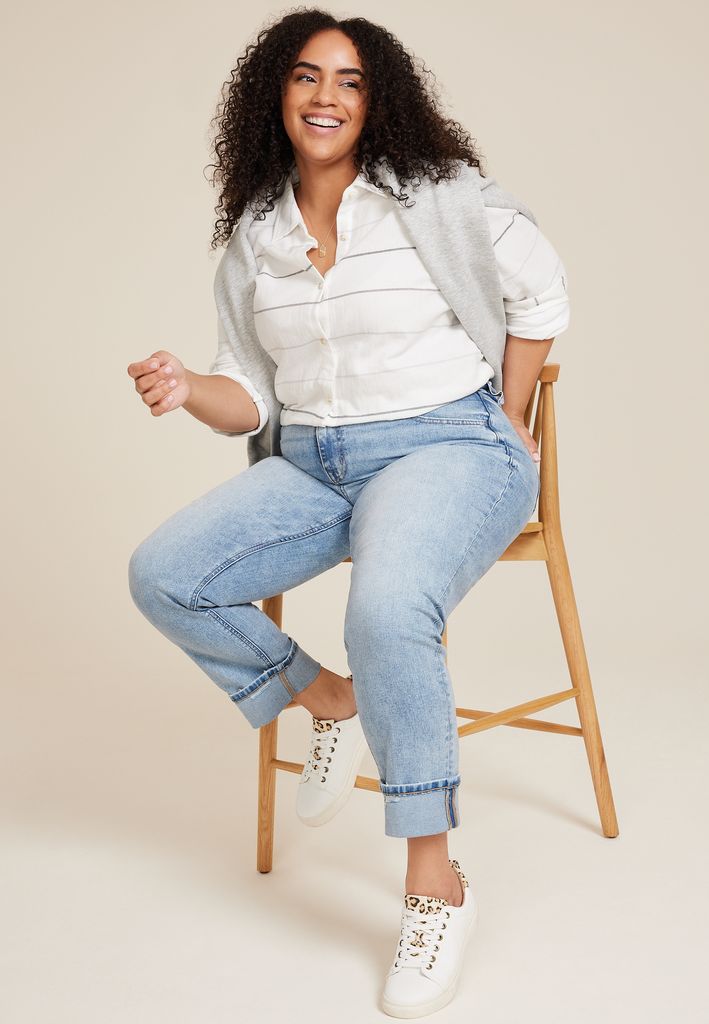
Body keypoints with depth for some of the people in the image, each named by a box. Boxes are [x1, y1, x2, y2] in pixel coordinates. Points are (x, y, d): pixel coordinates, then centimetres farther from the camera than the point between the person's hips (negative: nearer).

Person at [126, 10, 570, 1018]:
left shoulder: (434, 195, -4)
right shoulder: (255, 236, 9)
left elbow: (541, 293, 4)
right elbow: (253, 394, 11)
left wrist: (506, 419, 5)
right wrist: (189, 391, -10)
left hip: (447, 448, -5)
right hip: (310, 466, 6)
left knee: (385, 612, -35)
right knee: (161, 575, -14)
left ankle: (437, 886, -20)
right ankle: (327, 700, 9)